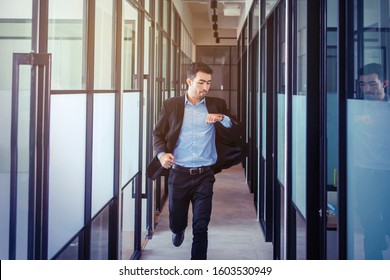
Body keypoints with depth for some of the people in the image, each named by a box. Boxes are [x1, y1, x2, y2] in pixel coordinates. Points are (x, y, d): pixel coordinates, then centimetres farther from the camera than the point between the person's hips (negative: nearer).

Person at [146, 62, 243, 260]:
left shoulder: (217, 105, 4)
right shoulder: (171, 105, 3)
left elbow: (235, 134, 1)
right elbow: (158, 134, 7)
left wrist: (222, 118, -18)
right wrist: (161, 154, -12)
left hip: (204, 175, 0)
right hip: (178, 173, 1)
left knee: (201, 227, -3)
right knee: (176, 221, 16)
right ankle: (179, 231, 53)